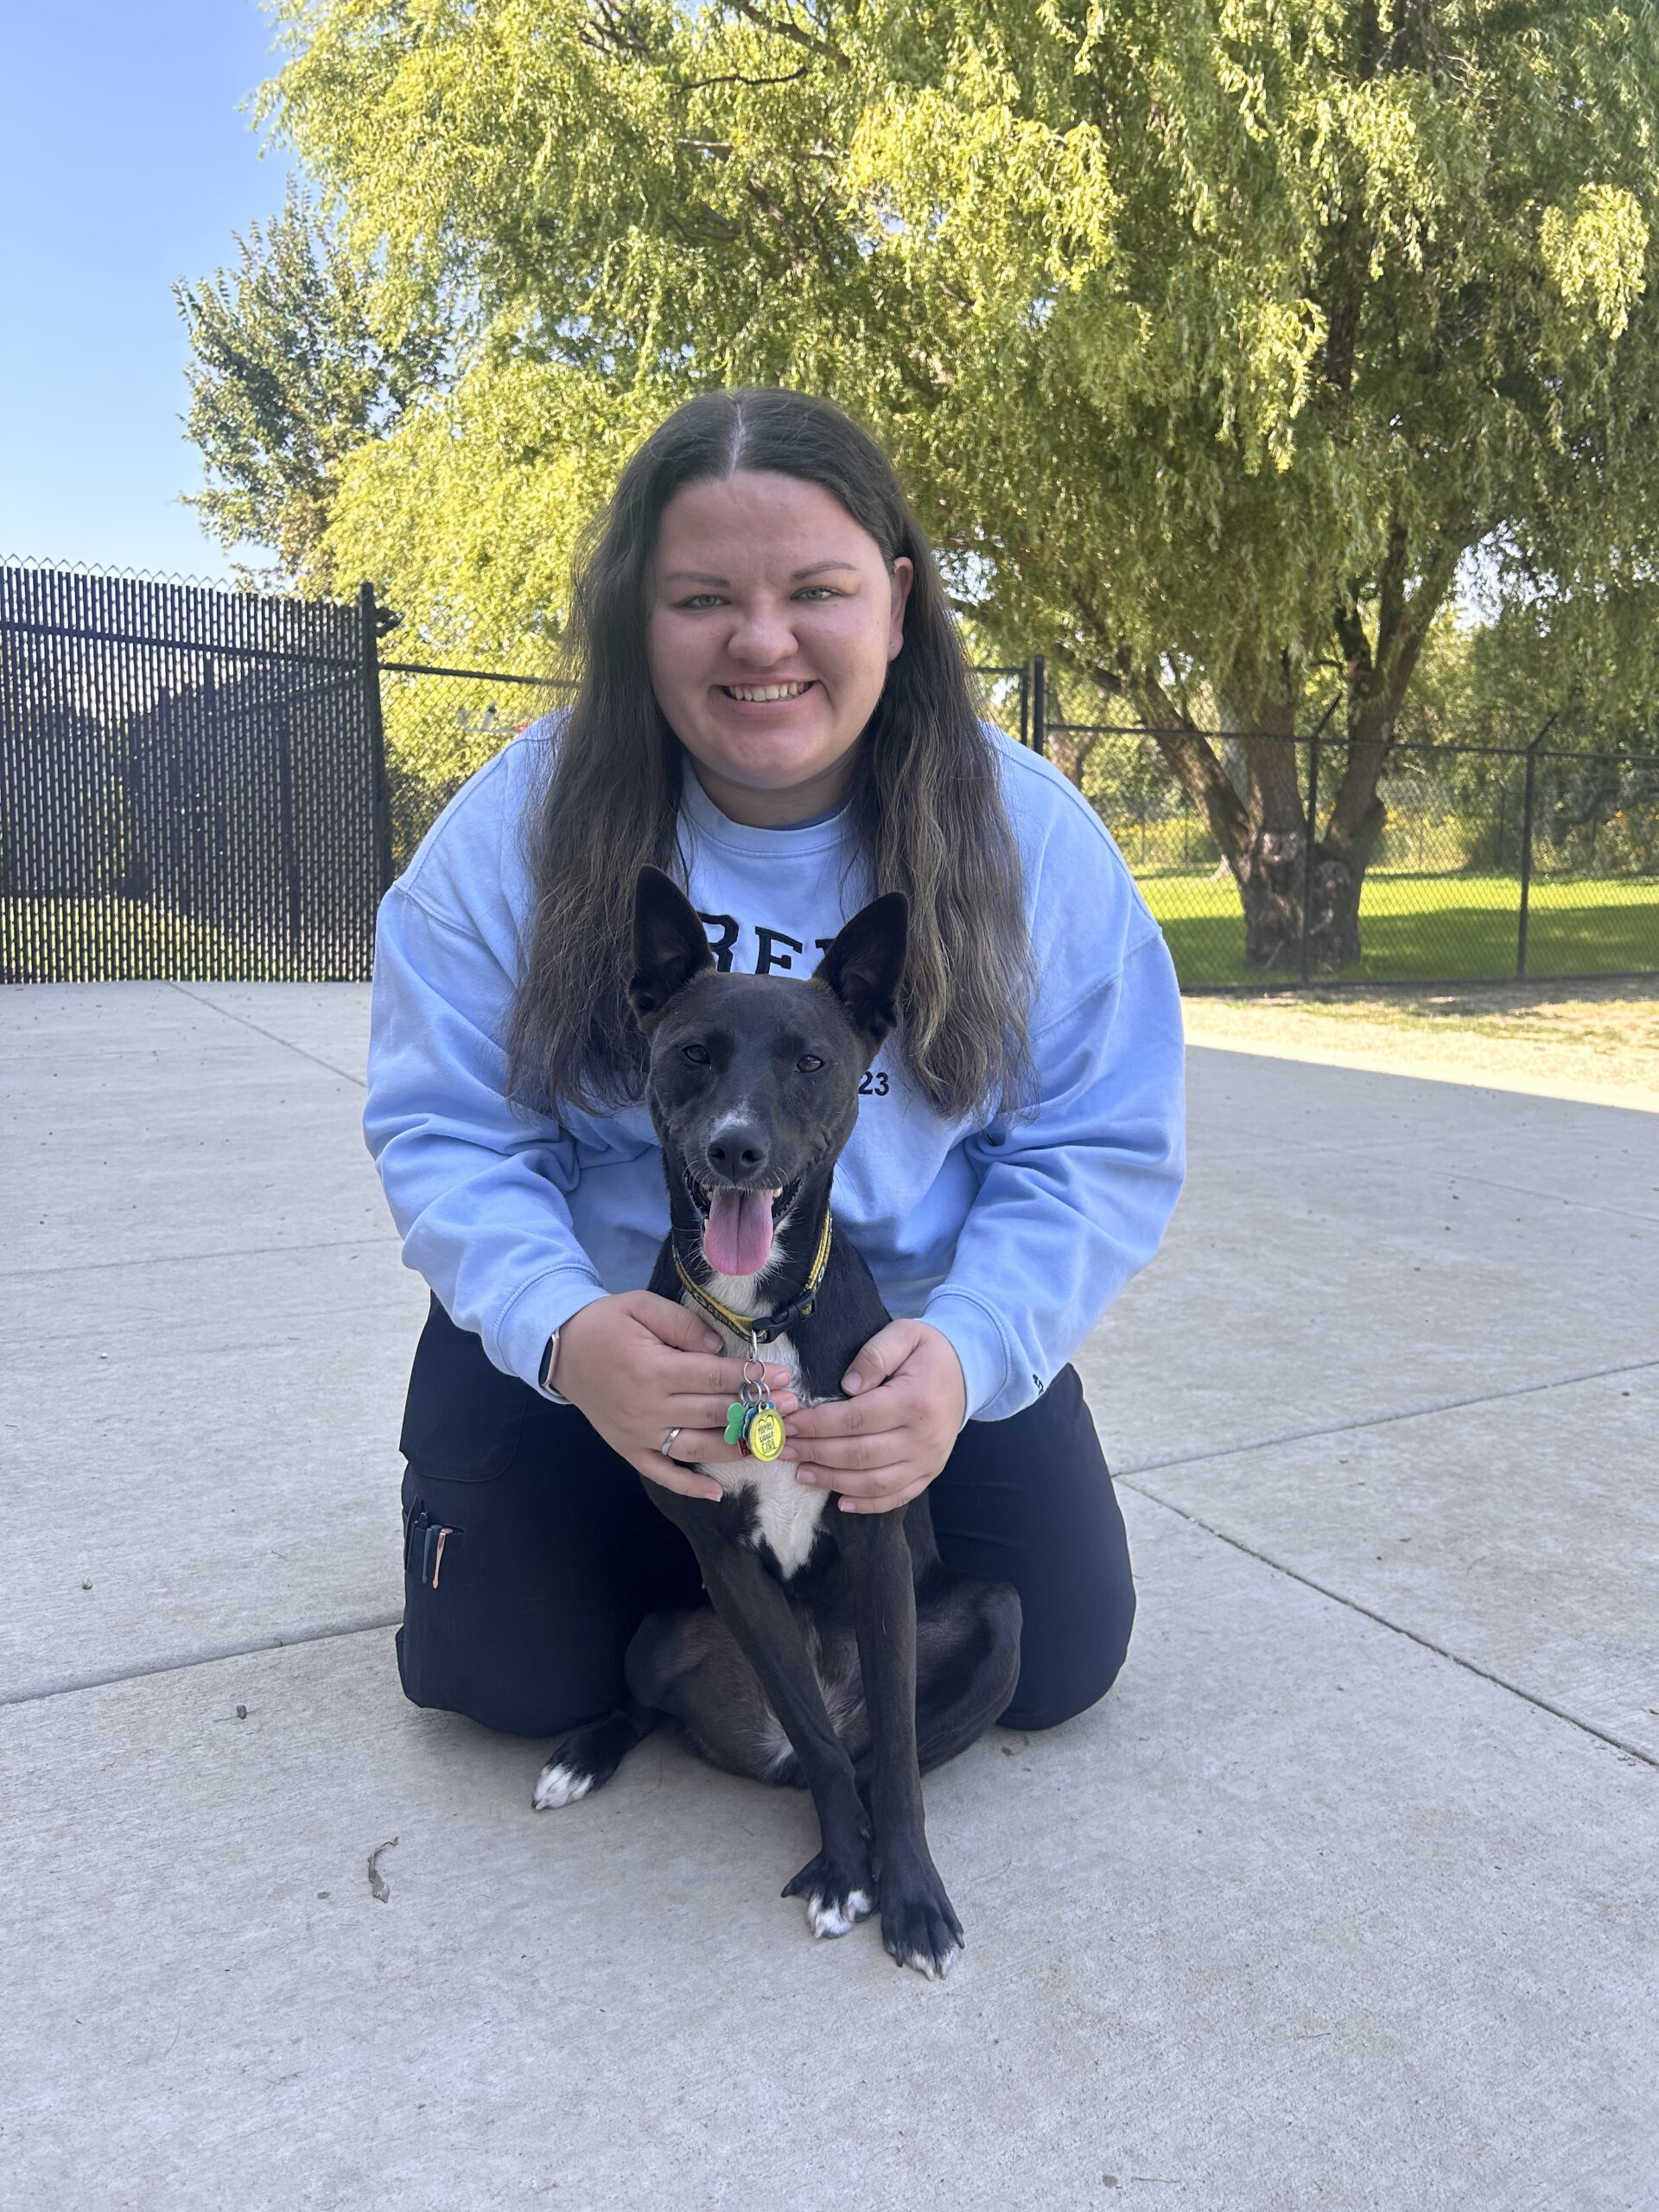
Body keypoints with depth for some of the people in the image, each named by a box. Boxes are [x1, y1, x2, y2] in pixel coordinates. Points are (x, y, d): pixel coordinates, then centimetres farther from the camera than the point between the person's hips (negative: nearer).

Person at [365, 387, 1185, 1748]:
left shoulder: (1028, 833, -13)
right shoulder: (524, 822, -15)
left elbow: (1101, 1150, -12)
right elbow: (444, 1130, -13)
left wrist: (971, 1353, -30)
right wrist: (562, 1329, -33)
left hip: (921, 1335, 1)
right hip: (591, 1334, 0)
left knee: (1062, 1661, 0)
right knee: (507, 1677, -6)